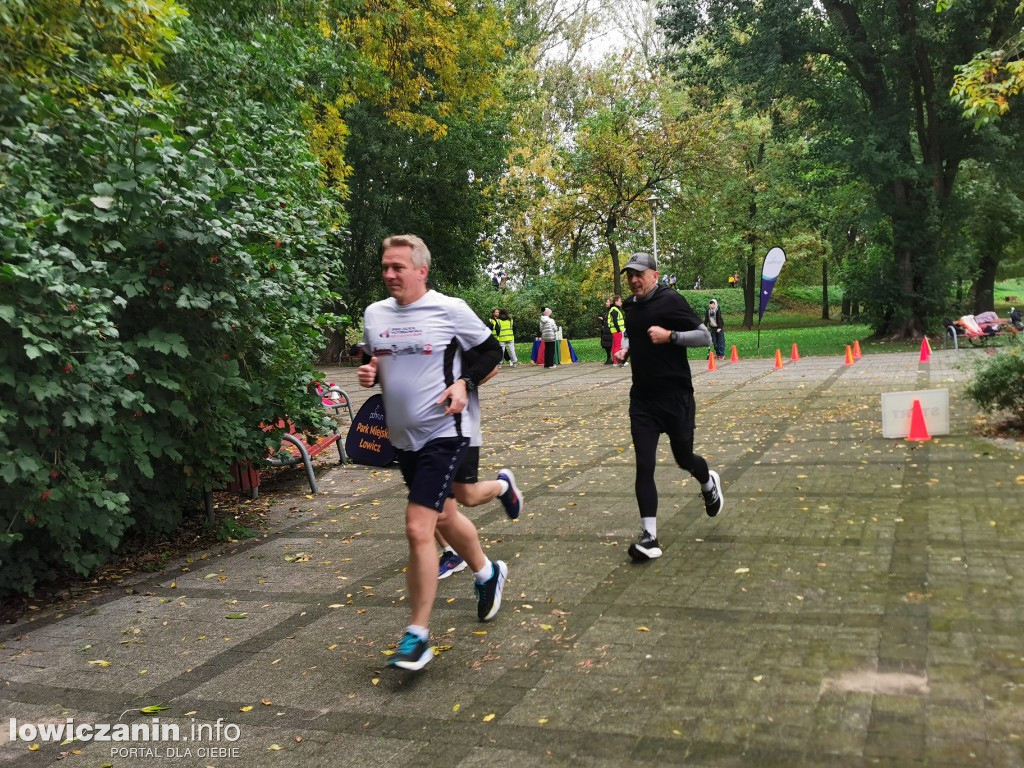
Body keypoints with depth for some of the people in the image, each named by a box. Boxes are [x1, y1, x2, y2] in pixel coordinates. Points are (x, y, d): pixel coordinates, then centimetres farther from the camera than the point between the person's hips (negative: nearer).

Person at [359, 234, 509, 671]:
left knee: (417, 529, -12)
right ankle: (488, 573, 50)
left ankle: (417, 636, 1)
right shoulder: (374, 314, 4)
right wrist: (368, 374, -5)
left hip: (443, 433, -7)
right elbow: (371, 361, 18)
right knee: (443, 517, 22)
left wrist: (464, 383, -17)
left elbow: (490, 350, -1)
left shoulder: (449, 309, -11)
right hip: (402, 437, 7)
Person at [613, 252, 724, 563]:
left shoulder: (671, 300, -11)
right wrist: (626, 351, 7)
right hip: (642, 399, 5)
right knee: (644, 466, -5)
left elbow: (704, 336, -12)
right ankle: (650, 537, -1)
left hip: (676, 396, -5)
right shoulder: (629, 307, 9)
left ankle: (709, 483, 47)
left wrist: (670, 335, -25)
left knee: (684, 458, 11)